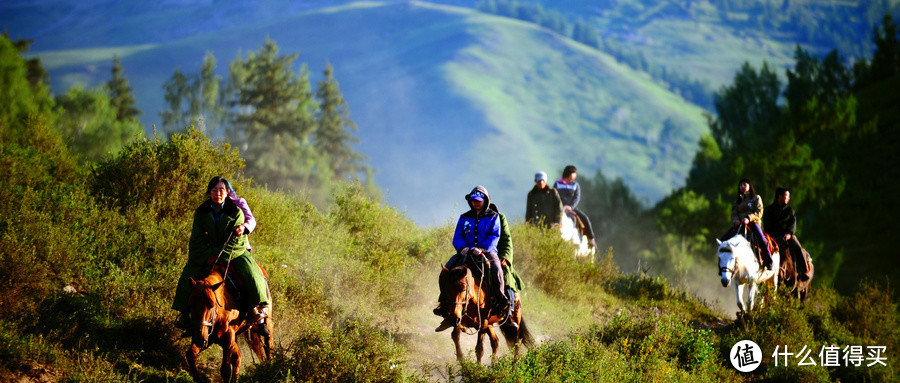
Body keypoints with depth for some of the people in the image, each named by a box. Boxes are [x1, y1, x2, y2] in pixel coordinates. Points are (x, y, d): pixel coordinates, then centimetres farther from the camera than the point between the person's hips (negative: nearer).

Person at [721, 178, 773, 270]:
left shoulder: (756, 198, 9)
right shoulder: (737, 200, 21)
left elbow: (759, 212, -3)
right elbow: (734, 213, 13)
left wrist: (748, 218, -20)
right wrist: (736, 221, -11)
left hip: (752, 222, -4)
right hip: (739, 224, 4)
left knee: (761, 238, -33)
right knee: (724, 238, -15)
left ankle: (768, 262, -24)